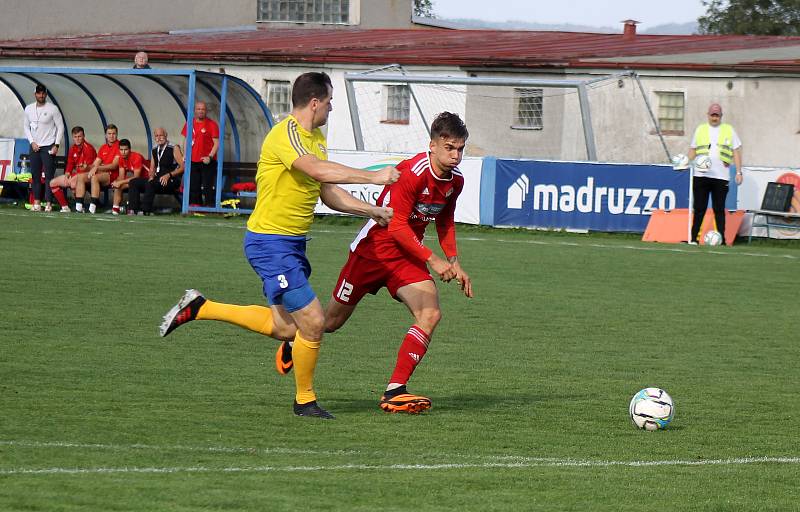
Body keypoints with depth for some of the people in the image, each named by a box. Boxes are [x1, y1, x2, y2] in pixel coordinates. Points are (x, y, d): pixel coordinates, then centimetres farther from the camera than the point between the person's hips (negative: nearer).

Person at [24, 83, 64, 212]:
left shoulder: (53, 109, -6)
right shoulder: (29, 109, 7)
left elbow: (60, 127, -3)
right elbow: (27, 127, 13)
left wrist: (56, 145, -9)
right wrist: (32, 142, 0)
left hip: (48, 147, -4)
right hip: (34, 146, 4)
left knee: (49, 175, -9)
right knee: (35, 175, 3)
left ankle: (48, 203, -10)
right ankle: (37, 202, 7)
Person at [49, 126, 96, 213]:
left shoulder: (88, 148, -15)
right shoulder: (73, 148, 10)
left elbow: (89, 167, -19)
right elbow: (70, 163, 15)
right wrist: (67, 175, -5)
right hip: (74, 175, 9)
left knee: (73, 183, -40)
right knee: (53, 183, 5)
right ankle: (65, 207, 4)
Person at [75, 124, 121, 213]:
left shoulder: (119, 146, -4)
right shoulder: (103, 148, 20)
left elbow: (114, 166, -12)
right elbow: (95, 164, 17)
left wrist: (97, 168, -17)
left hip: (113, 175, -7)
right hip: (101, 173, 7)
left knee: (94, 177, -34)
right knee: (80, 177, -12)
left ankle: (92, 208, -38)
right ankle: (78, 207, -19)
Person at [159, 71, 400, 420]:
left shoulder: (316, 138, 13)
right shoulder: (285, 134, -18)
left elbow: (328, 193, 18)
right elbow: (318, 171, -34)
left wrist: (371, 211, 8)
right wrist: (372, 177, -30)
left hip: (292, 243, 10)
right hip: (270, 242, -10)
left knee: (284, 328, 15)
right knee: (312, 321, -9)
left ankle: (199, 308, 25)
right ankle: (305, 401, 10)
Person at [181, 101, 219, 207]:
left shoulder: (212, 124, -5)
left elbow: (216, 143, -7)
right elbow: (186, 141, 18)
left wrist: (210, 157, -17)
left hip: (207, 162, -5)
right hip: (193, 161, 5)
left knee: (208, 186, -6)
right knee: (194, 187, 8)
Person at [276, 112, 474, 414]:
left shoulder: (455, 181, 0)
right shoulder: (412, 172, -25)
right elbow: (397, 225, -25)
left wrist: (454, 263, 10)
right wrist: (432, 260, -26)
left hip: (407, 256, 6)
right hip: (373, 249, -6)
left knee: (430, 314, -18)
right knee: (333, 321, 9)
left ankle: (395, 390, -18)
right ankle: (293, 345, 42)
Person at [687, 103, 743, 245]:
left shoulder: (729, 130, 10)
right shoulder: (700, 129, 13)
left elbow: (736, 152, 9)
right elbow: (693, 150, 16)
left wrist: (738, 172, 1)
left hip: (721, 177, -1)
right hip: (701, 175, 1)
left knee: (719, 209, 0)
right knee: (699, 209, 0)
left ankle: (722, 239, 3)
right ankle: (693, 238, 3)